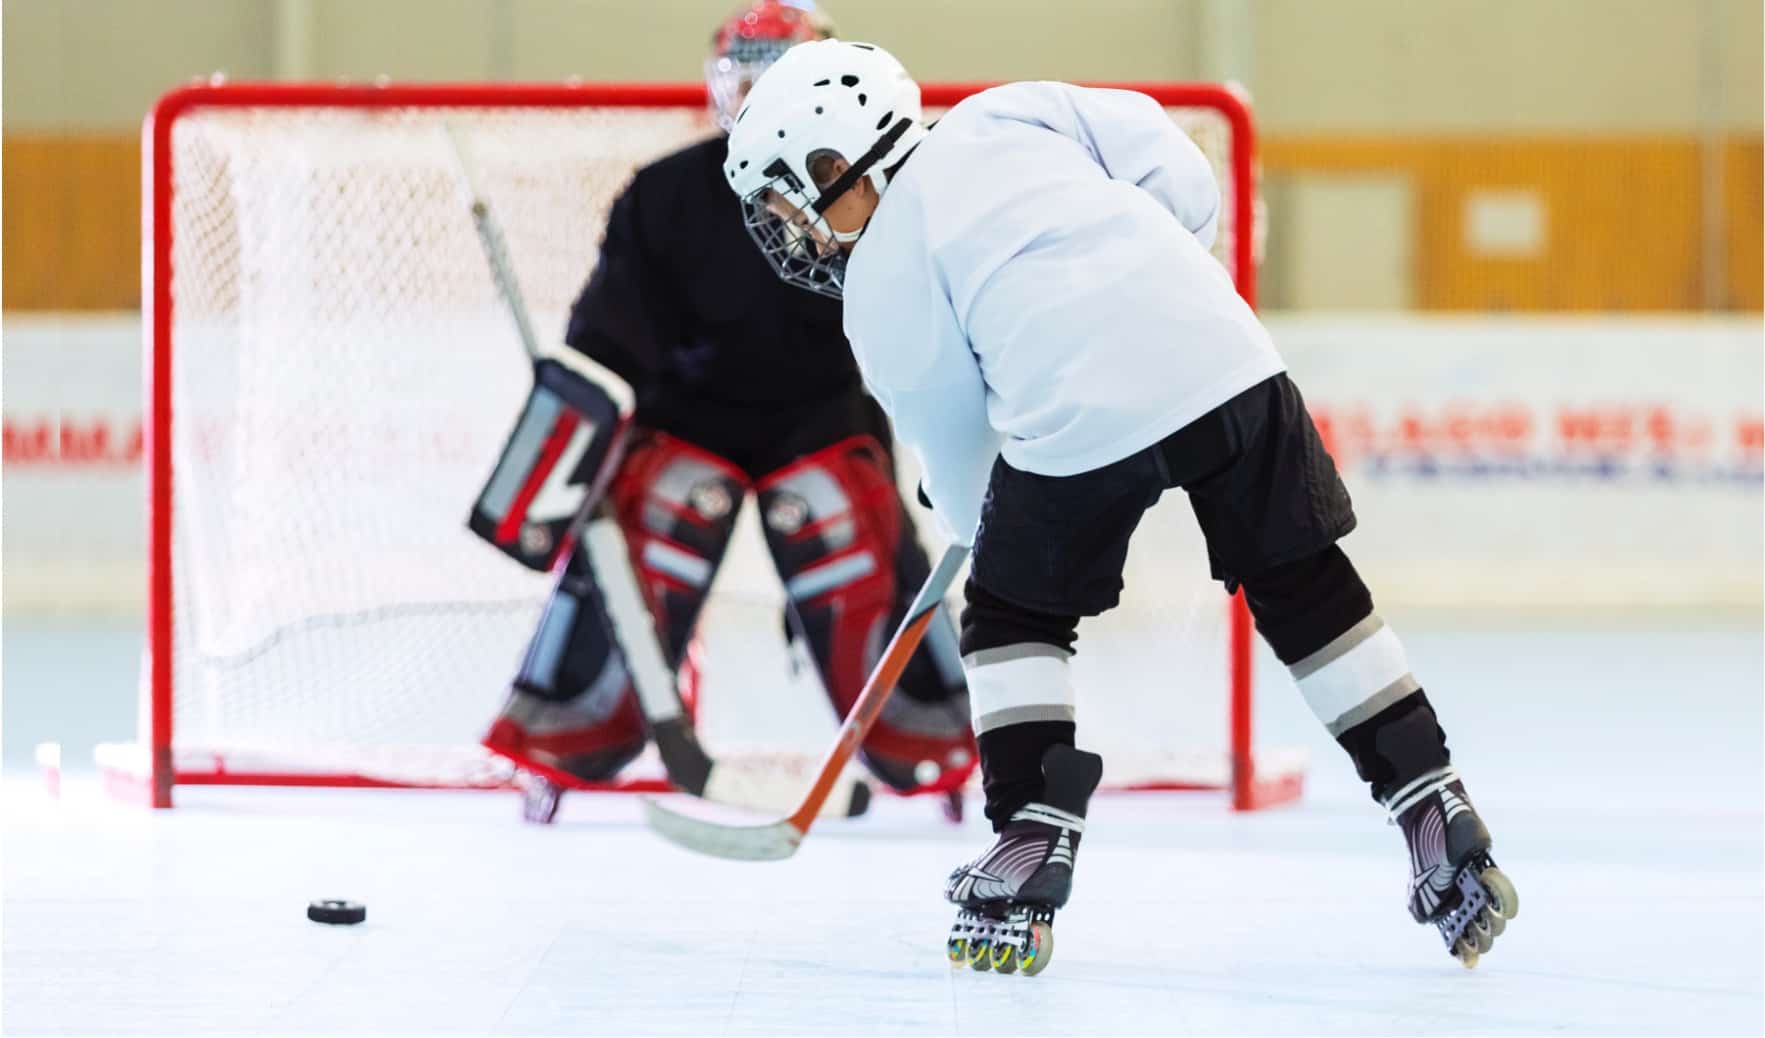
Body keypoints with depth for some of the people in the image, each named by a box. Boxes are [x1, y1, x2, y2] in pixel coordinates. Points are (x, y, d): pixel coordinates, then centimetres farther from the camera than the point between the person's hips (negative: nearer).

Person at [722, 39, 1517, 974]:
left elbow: (953, 441, 19)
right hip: (1223, 354, 4)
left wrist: (984, 537, 36)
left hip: (1077, 412, -3)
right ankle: (1440, 822, 15)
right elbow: (1178, 177, 14)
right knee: (1306, 590, 17)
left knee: (1011, 617, 20)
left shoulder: (880, 291, 15)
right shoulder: (1009, 117, 23)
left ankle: (1032, 848, 10)